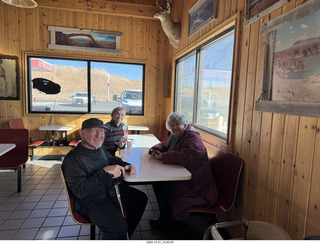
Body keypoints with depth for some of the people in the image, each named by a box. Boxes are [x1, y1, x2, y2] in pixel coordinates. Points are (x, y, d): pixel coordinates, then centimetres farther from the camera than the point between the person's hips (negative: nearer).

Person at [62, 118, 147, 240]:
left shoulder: (100, 148, 1)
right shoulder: (72, 160, -23)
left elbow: (112, 159, 21)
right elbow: (79, 191, -28)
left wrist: (126, 165, 0)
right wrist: (104, 171, -34)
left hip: (111, 190, 9)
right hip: (90, 201, -8)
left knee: (141, 198, 14)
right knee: (118, 227, -30)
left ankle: (126, 233, 31)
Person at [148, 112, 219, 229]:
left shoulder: (192, 138, -19)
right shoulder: (174, 136, 10)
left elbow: (186, 157, -35)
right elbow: (163, 145, 23)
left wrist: (163, 156, -25)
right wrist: (155, 150, -3)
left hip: (194, 179, -9)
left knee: (167, 188, -26)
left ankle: (164, 220, 1)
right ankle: (165, 211, 17)